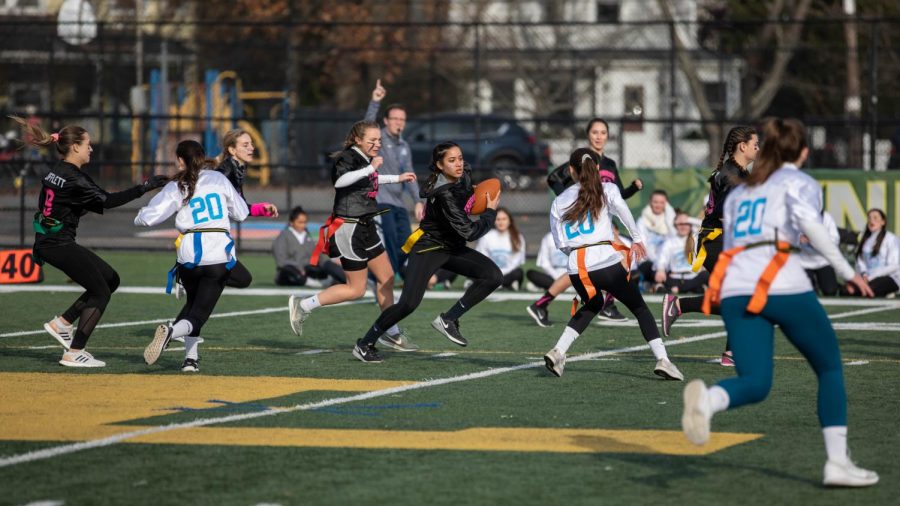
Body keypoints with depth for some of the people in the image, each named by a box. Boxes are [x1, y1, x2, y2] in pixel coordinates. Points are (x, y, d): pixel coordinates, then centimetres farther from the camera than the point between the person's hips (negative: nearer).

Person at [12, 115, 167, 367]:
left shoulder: (56, 172, 11)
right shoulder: (73, 178, -18)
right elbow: (108, 200, -26)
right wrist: (144, 187, -27)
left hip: (47, 241, 10)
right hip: (59, 244, -10)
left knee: (110, 279, 14)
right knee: (100, 292, -2)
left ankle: (61, 323, 15)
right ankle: (74, 353, -4)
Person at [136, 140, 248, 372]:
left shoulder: (176, 187, 2)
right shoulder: (219, 179, 7)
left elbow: (149, 217, -4)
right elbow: (241, 213, 13)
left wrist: (140, 216, 19)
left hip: (189, 255, 1)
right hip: (220, 256, -1)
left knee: (193, 303, 26)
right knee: (199, 313, 1)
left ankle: (191, 357, 13)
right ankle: (171, 331, -31)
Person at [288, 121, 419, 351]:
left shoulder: (364, 159, 11)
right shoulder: (348, 158, -17)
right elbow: (341, 180, -39)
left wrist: (397, 179, 39)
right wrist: (370, 168, -42)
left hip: (365, 228, 10)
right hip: (349, 228, -10)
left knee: (387, 278, 13)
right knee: (356, 289, -5)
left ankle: (390, 333, 23)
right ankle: (303, 306, 3)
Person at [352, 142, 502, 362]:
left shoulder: (464, 175, -3)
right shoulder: (444, 195, -28)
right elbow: (469, 232, -27)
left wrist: (472, 191, 11)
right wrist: (491, 212, -15)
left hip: (453, 248, 8)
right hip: (428, 248, -8)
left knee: (493, 275, -13)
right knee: (408, 304, -20)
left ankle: (448, 320, -3)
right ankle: (365, 344, -1)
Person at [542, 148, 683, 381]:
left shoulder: (559, 202, 15)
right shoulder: (606, 189, 7)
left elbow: (560, 243, 12)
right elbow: (621, 208, -15)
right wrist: (636, 240, -10)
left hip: (577, 269, 4)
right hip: (607, 263, -3)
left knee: (592, 305, 32)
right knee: (640, 308, 10)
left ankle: (558, 351, 18)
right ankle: (662, 359, -6)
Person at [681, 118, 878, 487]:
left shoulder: (737, 193, 28)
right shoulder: (801, 183, 11)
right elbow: (809, 223, -10)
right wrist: (846, 271, -11)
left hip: (734, 289, 4)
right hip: (783, 285, -4)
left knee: (755, 384, -3)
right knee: (830, 369, 12)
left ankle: (706, 399, -37)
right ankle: (838, 462, 5)